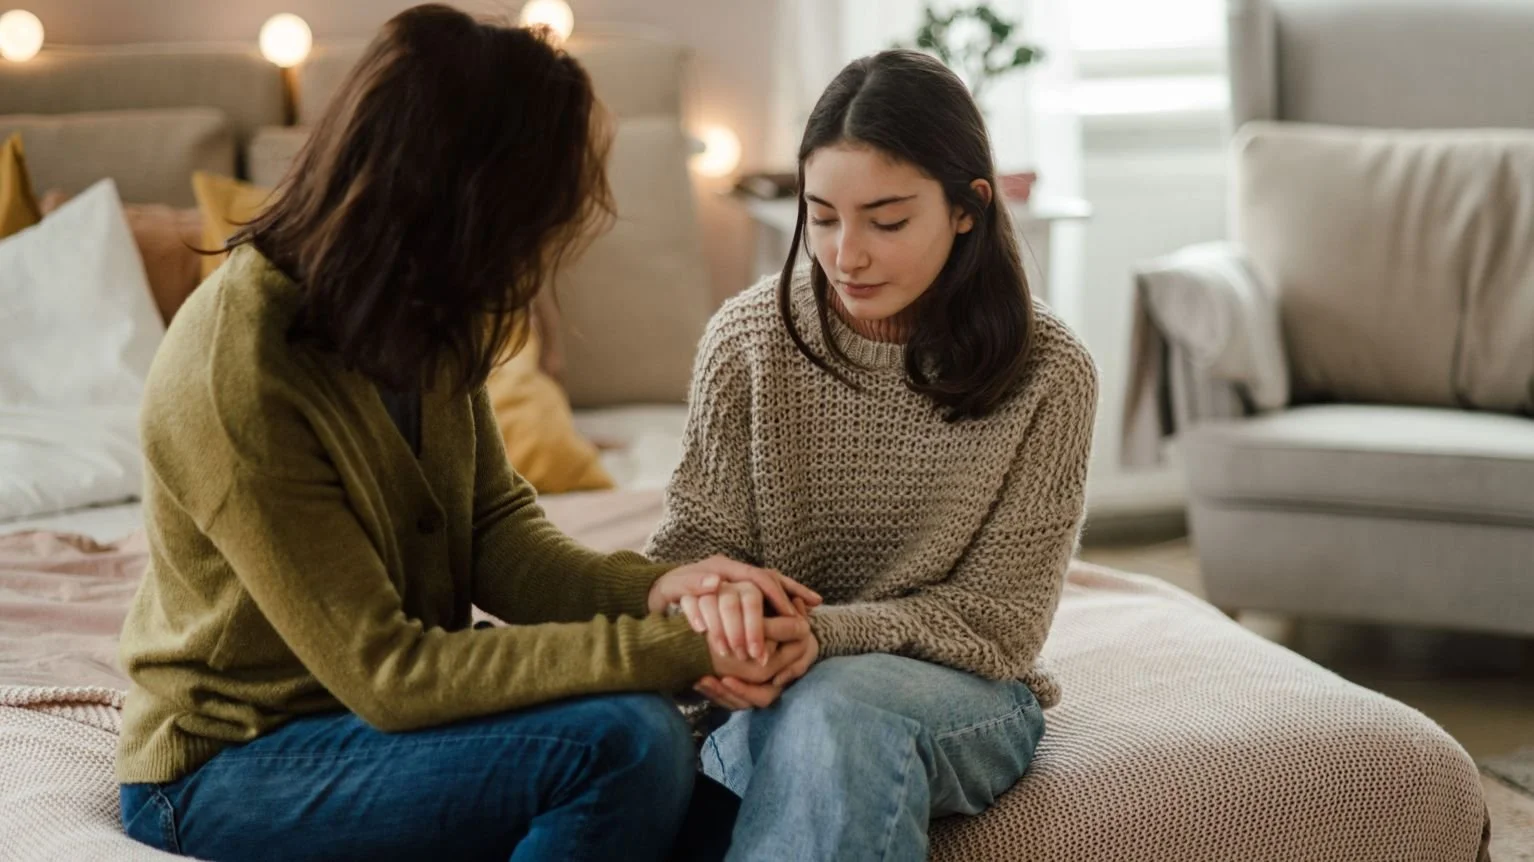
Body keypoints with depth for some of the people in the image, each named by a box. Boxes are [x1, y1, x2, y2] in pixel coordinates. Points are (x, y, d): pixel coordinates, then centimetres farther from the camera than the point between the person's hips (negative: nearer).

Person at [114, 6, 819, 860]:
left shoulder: (416, 319, -4)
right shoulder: (237, 378, -28)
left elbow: (496, 530, 1)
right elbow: (385, 671, -26)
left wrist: (652, 589, -21)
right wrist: (675, 649, -27)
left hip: (371, 714, 7)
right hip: (229, 770, -7)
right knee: (625, 742, -27)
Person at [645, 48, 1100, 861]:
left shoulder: (1047, 372, -8)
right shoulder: (748, 337, -4)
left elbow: (995, 620, -7)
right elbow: (694, 545, 0)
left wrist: (823, 633, -25)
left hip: (963, 696, -1)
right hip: (773, 689, 1)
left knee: (839, 705, -37)